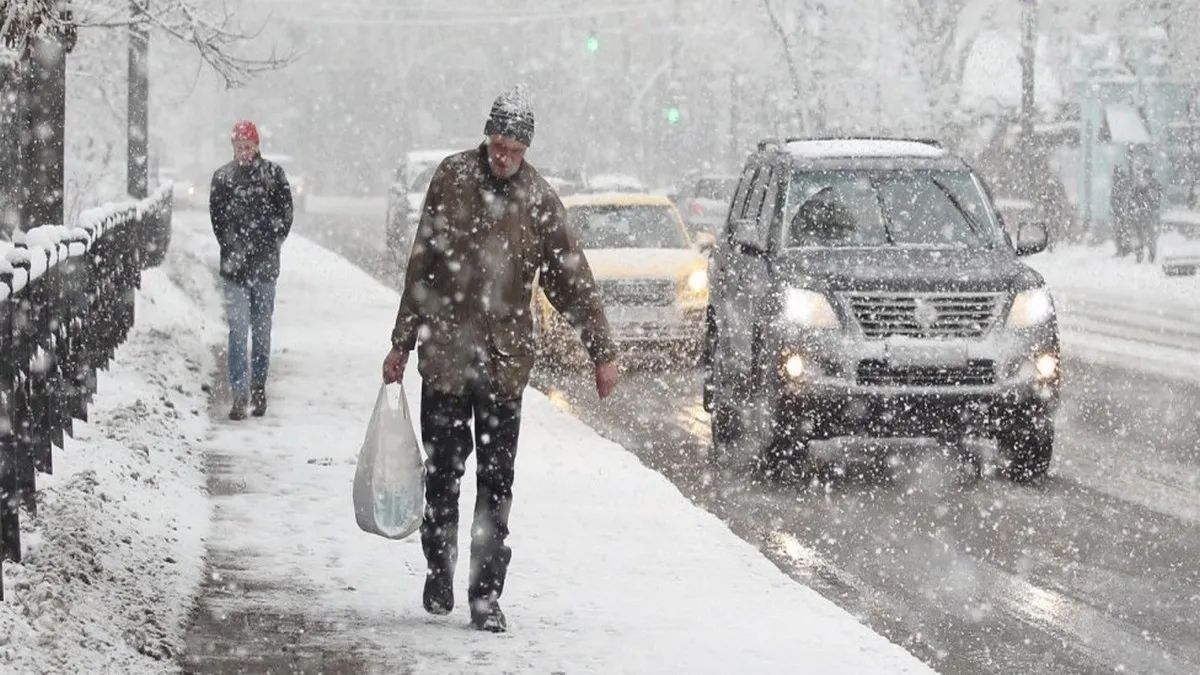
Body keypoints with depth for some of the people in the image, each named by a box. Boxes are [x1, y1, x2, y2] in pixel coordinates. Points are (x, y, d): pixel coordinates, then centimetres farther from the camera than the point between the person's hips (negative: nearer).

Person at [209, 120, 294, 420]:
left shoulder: (273, 175, 3)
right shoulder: (223, 177, 4)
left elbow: (285, 215, 4)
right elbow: (217, 217, 3)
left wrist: (271, 245, -3)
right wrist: (233, 248, -3)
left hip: (265, 266, 1)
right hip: (235, 268, -1)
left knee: (262, 330, 9)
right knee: (238, 330, -8)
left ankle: (259, 389, 20)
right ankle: (239, 394, -11)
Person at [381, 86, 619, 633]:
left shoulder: (539, 200, -1)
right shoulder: (451, 178, -1)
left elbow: (573, 281, 3)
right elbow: (422, 266, 5)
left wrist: (602, 351, 0)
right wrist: (402, 343, 8)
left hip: (505, 362, 0)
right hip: (444, 356, 0)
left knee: (497, 481, 0)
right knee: (442, 472, 7)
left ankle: (486, 594, 4)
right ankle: (439, 573, 26)